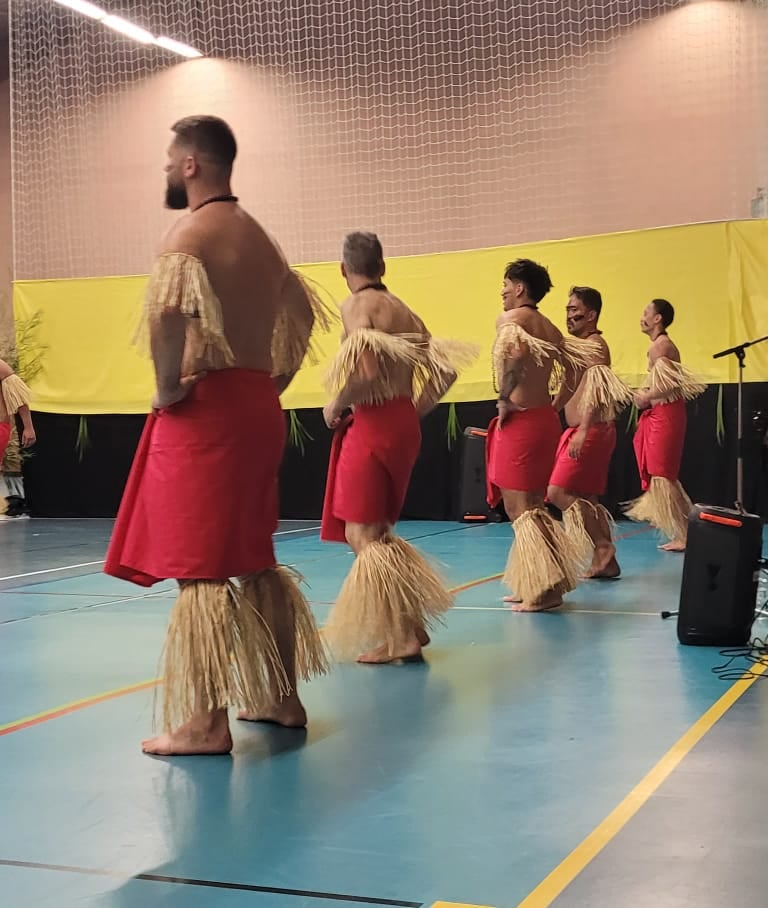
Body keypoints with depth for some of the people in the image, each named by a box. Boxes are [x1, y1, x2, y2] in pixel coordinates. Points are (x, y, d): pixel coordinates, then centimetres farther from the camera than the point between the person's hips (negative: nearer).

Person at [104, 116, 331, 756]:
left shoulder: (190, 233, -10)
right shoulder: (257, 235, 17)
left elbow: (165, 311, -29)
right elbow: (303, 310, 26)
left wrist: (167, 386, -17)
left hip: (205, 407, -9)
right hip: (257, 404, 9)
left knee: (200, 567, -6)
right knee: (255, 560, 15)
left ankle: (206, 723, -4)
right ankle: (281, 697, 23)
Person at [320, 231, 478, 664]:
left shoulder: (357, 305, -9)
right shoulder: (404, 310, 15)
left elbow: (367, 373, -24)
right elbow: (446, 371, 15)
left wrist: (337, 405, -8)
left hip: (373, 427, -8)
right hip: (405, 426, 8)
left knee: (363, 535, -3)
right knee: (375, 531, 17)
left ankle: (401, 639, -6)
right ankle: (407, 628, 17)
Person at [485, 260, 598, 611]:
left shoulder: (509, 318, -9)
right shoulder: (549, 327, 16)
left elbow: (515, 351, -31)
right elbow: (575, 366, 21)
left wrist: (505, 400, -22)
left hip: (520, 421, -9)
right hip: (545, 418, 9)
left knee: (518, 508, -3)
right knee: (533, 506, 16)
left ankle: (544, 589, -6)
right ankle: (534, 585, 21)